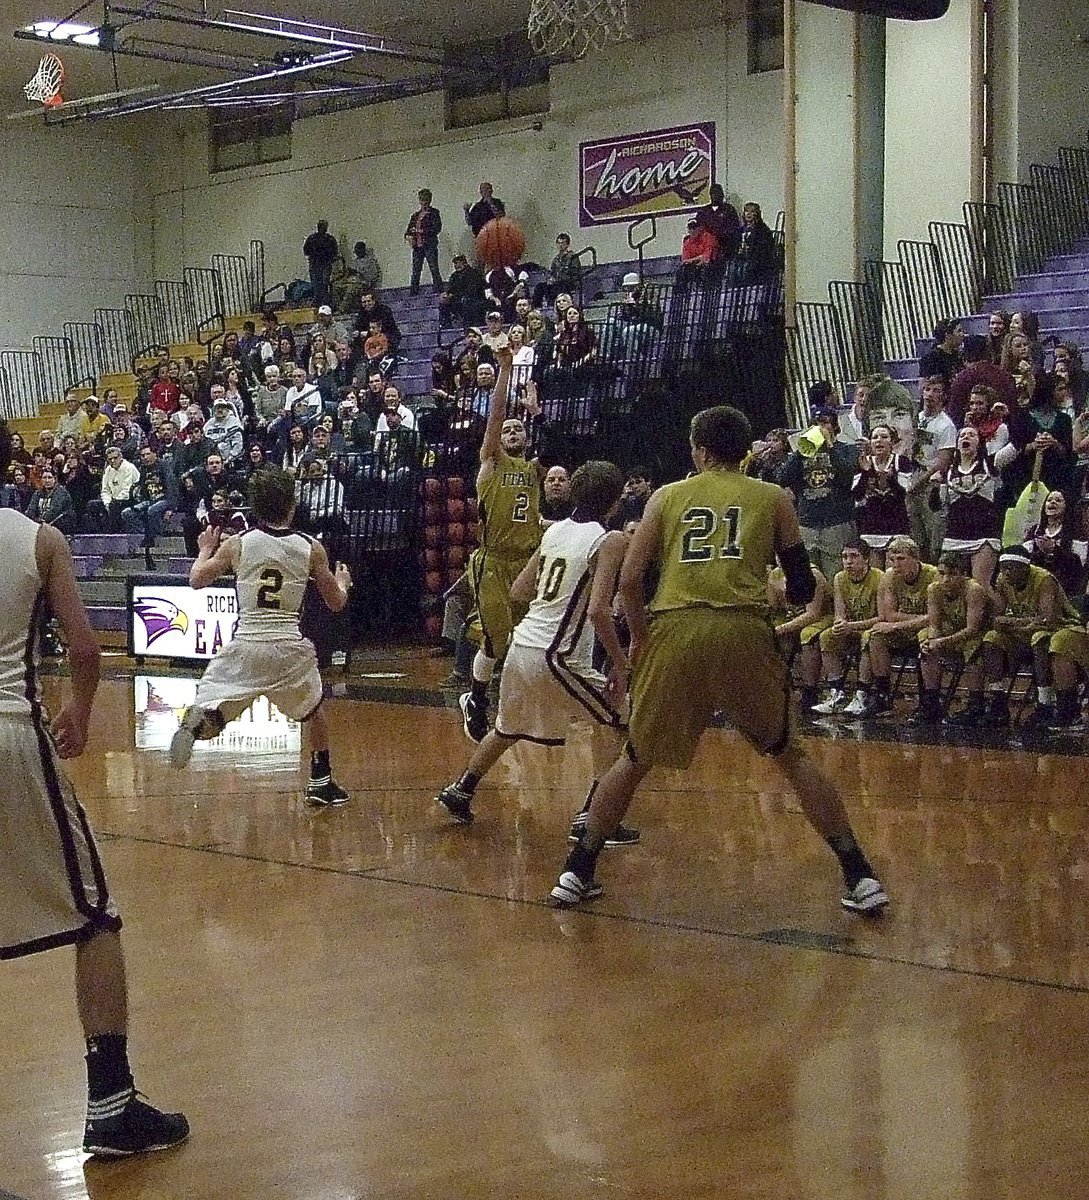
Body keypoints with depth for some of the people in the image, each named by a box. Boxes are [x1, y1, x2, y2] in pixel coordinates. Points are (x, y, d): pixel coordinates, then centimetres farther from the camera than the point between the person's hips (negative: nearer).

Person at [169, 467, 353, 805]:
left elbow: (197, 580, 11)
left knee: (208, 706, 7)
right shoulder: (311, 548, 2)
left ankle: (194, 725, -30)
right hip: (291, 648, 1)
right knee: (314, 711, 27)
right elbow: (336, 603, 10)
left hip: (246, 646, -1)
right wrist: (343, 582, 33)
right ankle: (321, 783, 30)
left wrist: (206, 549, 30)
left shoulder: (237, 544, 2)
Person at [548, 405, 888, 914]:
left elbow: (629, 580, 7)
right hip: (744, 633, 0)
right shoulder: (774, 498, 15)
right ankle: (859, 876, 12)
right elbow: (803, 590, 15)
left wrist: (639, 639, 22)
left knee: (635, 758, 19)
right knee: (791, 755, 17)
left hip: (674, 631, 0)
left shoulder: (667, 496, 17)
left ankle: (577, 873, 19)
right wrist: (779, 594, 38)